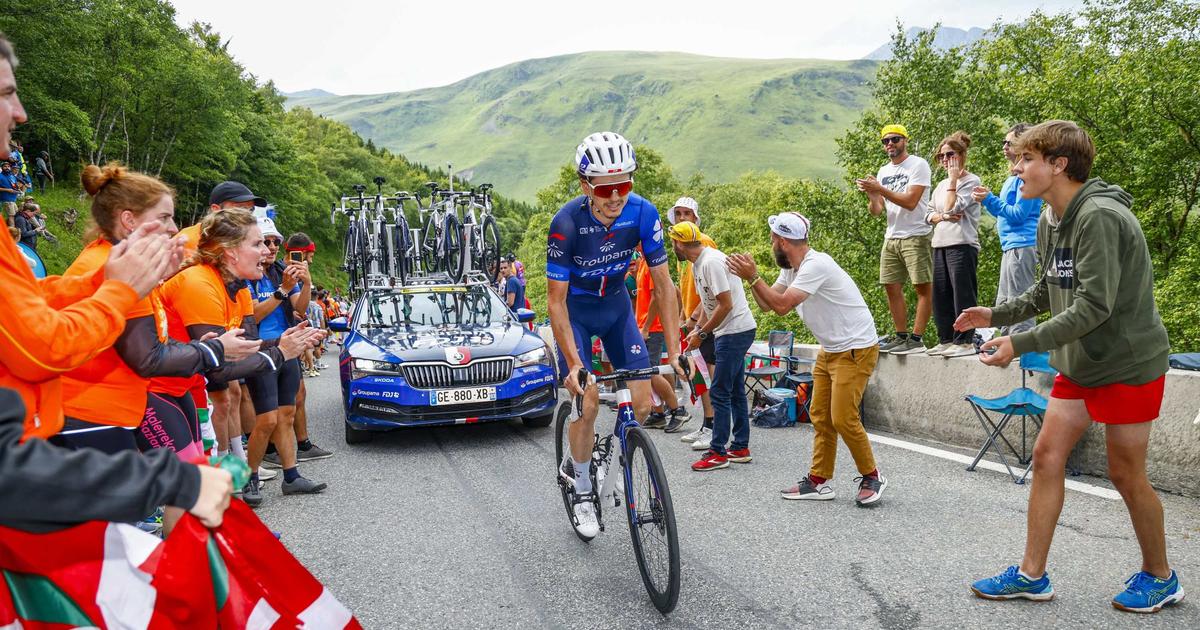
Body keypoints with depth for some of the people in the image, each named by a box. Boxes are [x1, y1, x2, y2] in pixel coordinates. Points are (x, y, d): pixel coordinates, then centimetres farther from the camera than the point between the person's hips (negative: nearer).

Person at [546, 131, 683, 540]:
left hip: (616, 306, 4)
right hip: (575, 310, -3)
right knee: (587, 402, -14)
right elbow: (556, 300, -25)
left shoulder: (643, 214, -22)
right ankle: (583, 492, 9)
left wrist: (674, 353, -20)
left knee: (643, 405, -4)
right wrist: (573, 364, -32)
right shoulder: (567, 223, -30)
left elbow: (663, 285, -15)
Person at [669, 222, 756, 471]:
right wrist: (697, 328, 6)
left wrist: (702, 333, -16)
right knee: (735, 391, 15)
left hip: (735, 331, -11)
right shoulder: (698, 264, 11)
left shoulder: (711, 262, -21)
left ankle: (718, 453, -1)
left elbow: (725, 305, -23)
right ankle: (740, 448, 23)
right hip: (731, 331, 11)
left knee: (720, 392, -7)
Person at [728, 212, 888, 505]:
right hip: (829, 350, 10)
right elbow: (767, 304, 7)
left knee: (843, 418, -11)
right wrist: (751, 276, -7)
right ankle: (819, 481, 15)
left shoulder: (816, 265, -24)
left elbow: (782, 305, -29)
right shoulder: (792, 269, 7)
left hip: (856, 349, -10)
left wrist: (753, 276, -23)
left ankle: (871, 477, 7)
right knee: (820, 416, 8)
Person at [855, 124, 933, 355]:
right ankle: (901, 336, 15)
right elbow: (876, 210, 11)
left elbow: (910, 201, -18)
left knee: (923, 287, -5)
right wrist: (871, 194, -10)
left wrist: (880, 189, -18)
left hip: (916, 236, -8)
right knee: (892, 288, 7)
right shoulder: (883, 171, 15)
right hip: (891, 238, 8)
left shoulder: (918, 165, -6)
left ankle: (916, 338, -7)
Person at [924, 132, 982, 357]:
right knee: (941, 295, 9)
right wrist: (942, 217, -5)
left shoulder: (971, 181, -3)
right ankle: (946, 340, 17)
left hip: (962, 244, -8)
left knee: (962, 295, -6)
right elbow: (928, 214, 16)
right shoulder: (941, 185, 21)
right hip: (940, 245, 8)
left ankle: (965, 341, -2)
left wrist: (953, 179, -8)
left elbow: (951, 207, -14)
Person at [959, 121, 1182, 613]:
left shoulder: (1100, 217, -23)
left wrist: (1021, 344, -28)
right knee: (1047, 456, 5)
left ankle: (1159, 578, 25)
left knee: (1125, 474, 3)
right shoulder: (1050, 221, 6)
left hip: (1127, 363, -8)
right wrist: (997, 314, 5)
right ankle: (1032, 575, 13)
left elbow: (1094, 305, -28)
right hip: (1079, 364, 9)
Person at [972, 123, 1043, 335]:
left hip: (1022, 245, -11)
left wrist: (989, 199, -15)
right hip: (1011, 246, 11)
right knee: (1003, 306, 15)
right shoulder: (1013, 176, 19)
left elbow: (1018, 214, -17)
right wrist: (987, 200, 8)